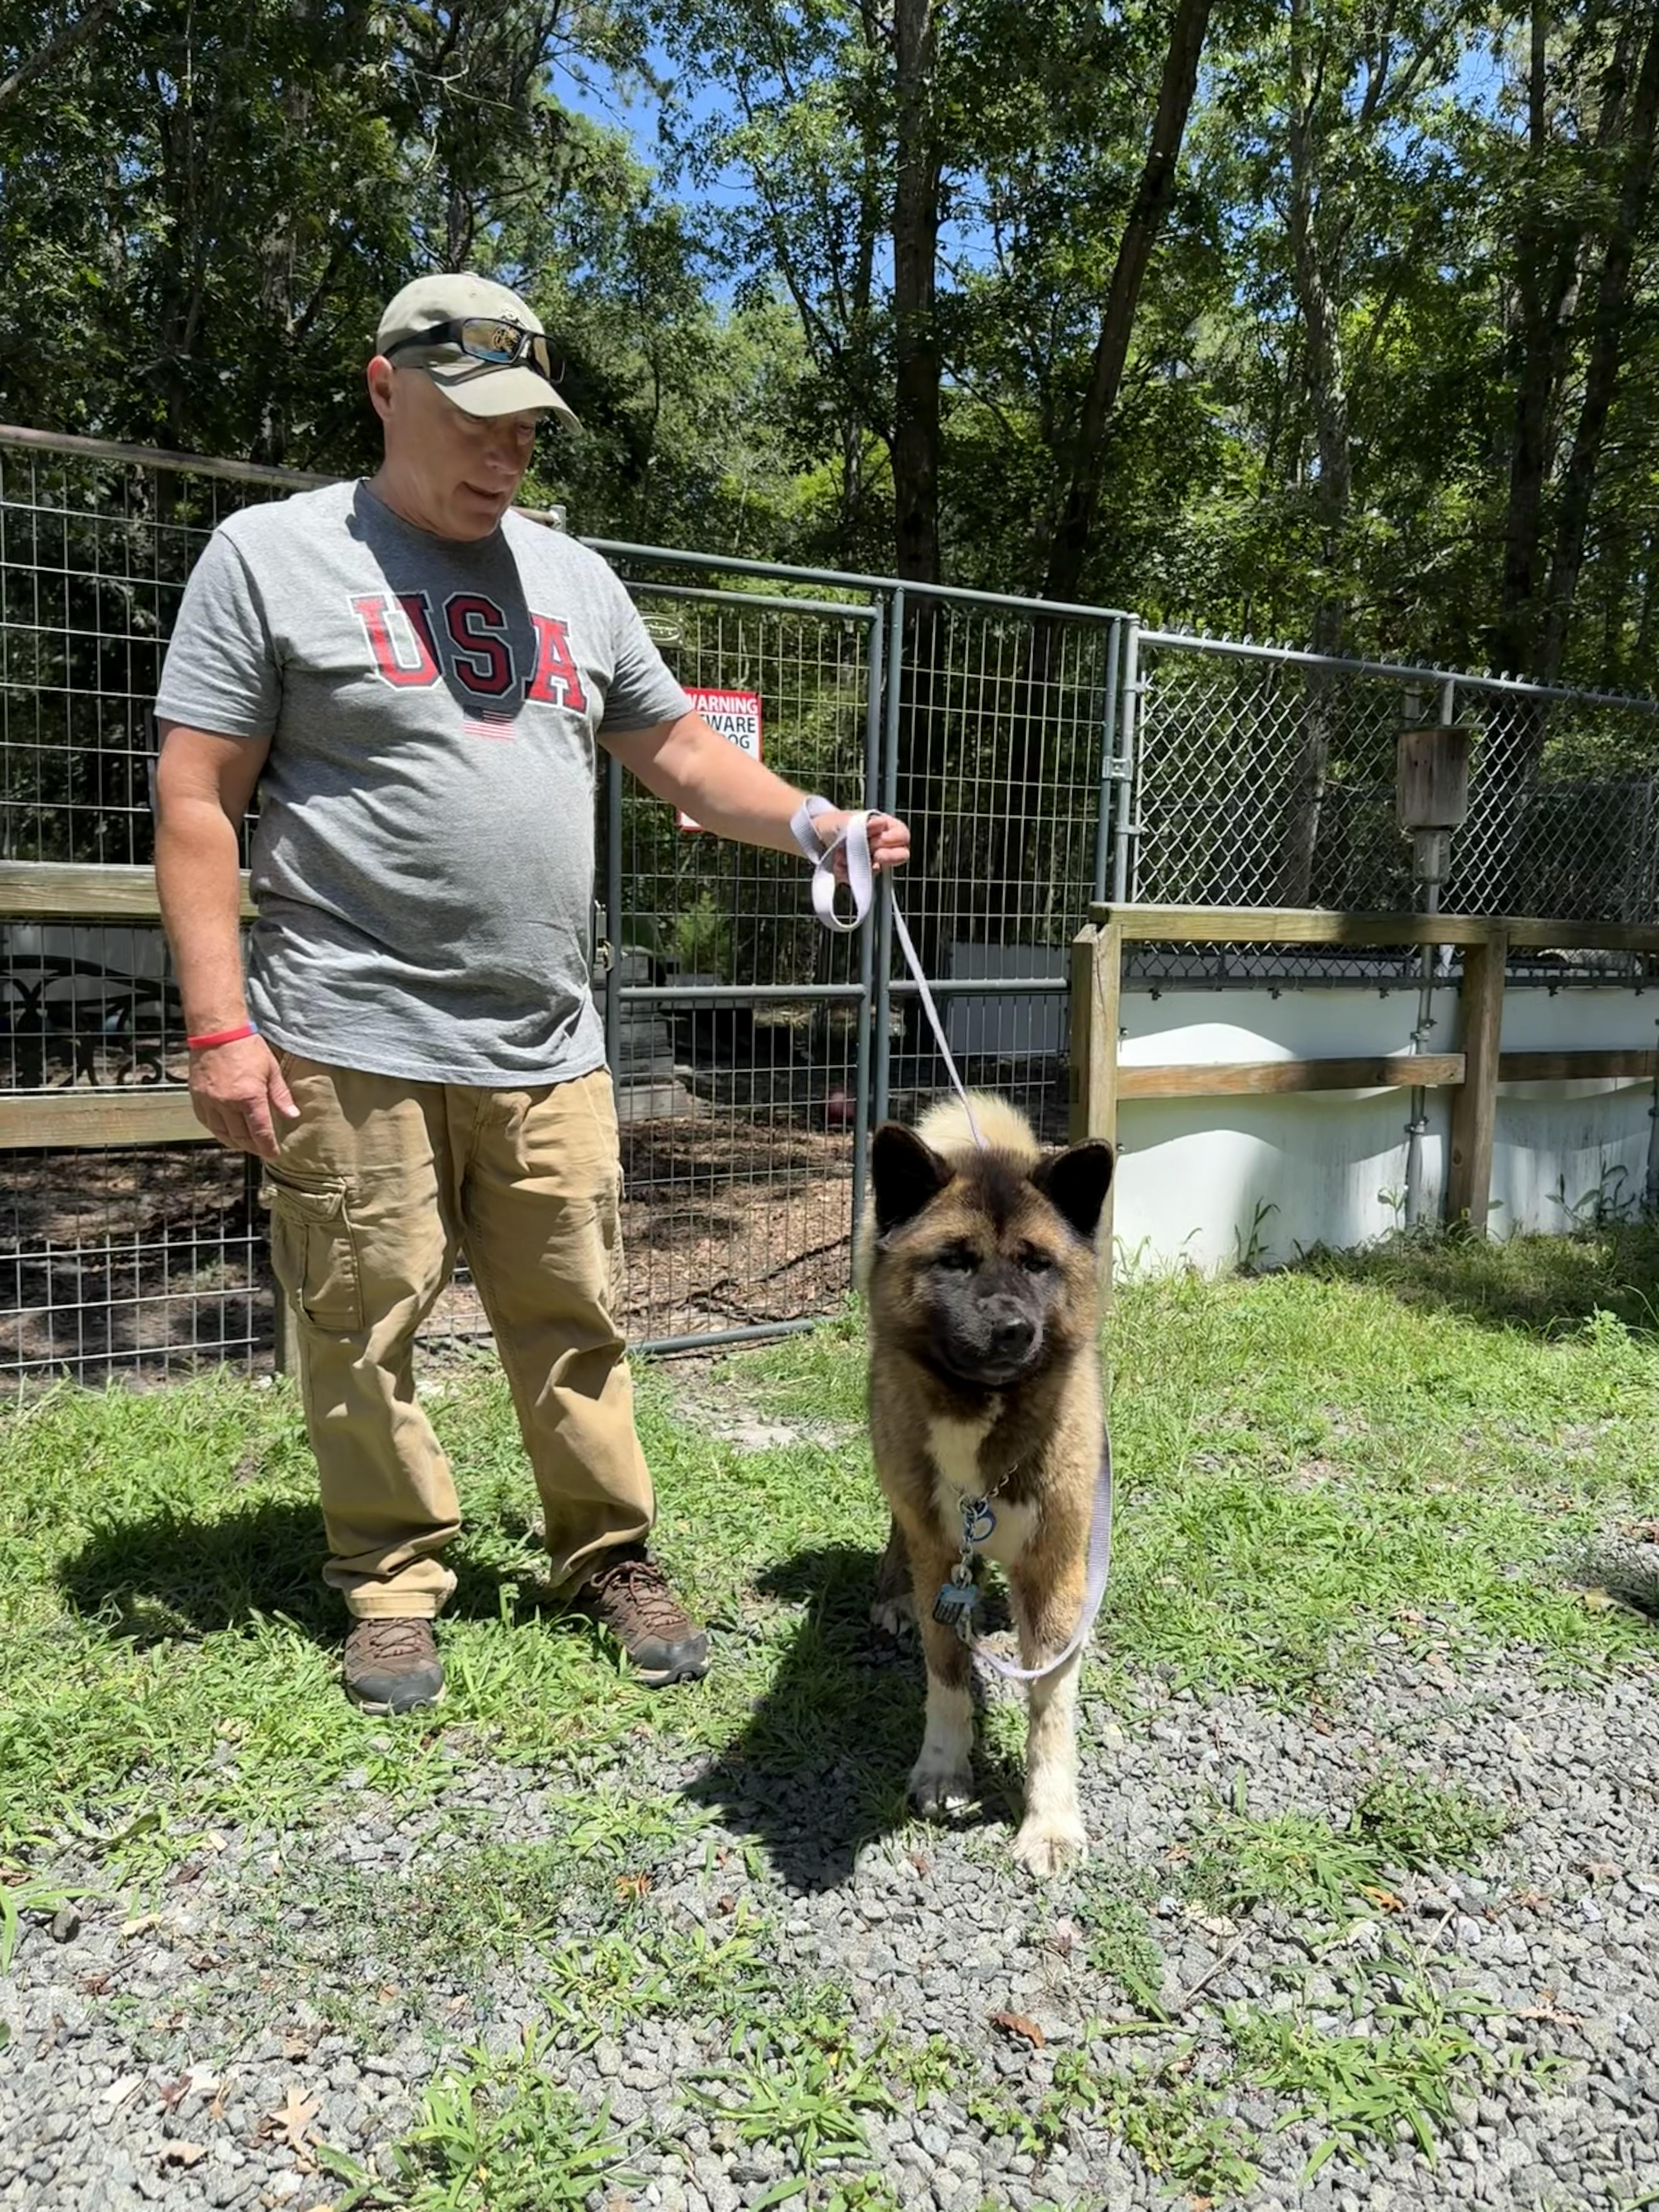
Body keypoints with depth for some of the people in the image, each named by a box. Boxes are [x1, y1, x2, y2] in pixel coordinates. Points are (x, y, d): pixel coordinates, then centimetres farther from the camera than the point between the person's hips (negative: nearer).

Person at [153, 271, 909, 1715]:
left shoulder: (573, 577, 17)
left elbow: (679, 752, 21)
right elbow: (198, 798, -3)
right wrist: (220, 1027, -10)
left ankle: (612, 1559, 24)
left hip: (548, 1048, 4)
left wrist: (816, 824, 4)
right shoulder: (272, 555, 2)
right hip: (353, 1042, -3)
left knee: (576, 1322, 8)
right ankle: (394, 1584, 22)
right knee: (365, 1329, 4)